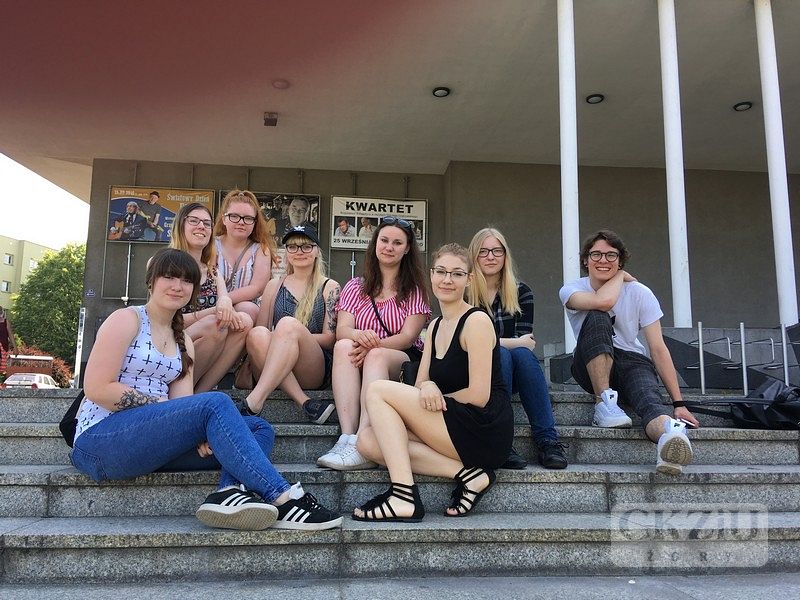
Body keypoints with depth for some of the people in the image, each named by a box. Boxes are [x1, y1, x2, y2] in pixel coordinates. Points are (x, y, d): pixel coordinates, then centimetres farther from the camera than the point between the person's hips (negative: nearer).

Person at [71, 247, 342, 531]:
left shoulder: (184, 343, 19)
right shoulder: (127, 319, 0)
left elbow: (183, 404, 5)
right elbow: (98, 389, -11)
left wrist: (199, 435, -16)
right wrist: (162, 404, -12)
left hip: (149, 443, 7)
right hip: (102, 438, -7)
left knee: (259, 428, -9)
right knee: (215, 403, -28)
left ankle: (231, 491, -40)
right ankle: (283, 497, -33)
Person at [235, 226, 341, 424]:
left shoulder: (329, 287, 11)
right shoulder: (274, 286, 19)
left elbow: (329, 339, 2)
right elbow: (261, 326, 13)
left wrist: (291, 333, -12)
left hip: (316, 371, -2)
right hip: (275, 373, 3)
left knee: (288, 324, -30)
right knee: (257, 334, -29)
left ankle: (254, 402, -41)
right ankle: (305, 403, -38)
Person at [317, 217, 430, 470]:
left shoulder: (415, 290, 10)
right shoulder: (356, 287, 16)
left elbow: (408, 336, -4)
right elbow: (342, 330, 0)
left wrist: (373, 345, -24)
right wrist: (360, 336, -25)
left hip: (406, 360, -2)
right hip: (361, 364, 2)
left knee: (376, 356, -35)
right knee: (344, 346, -31)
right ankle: (347, 438, -41)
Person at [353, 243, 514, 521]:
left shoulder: (476, 320, -9)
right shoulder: (436, 326, 16)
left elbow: (479, 396, -15)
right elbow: (420, 384, 11)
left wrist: (438, 398, -1)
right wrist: (427, 387, -13)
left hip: (484, 431, -8)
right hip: (457, 429, 8)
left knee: (378, 390, -11)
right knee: (368, 441, -7)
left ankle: (403, 496, -18)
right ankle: (466, 473, -11)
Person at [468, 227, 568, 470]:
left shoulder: (520, 291, 7)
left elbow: (526, 340, -1)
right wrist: (512, 343, -13)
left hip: (514, 372, 2)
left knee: (522, 354, -30)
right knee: (500, 354, -33)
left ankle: (547, 440, -34)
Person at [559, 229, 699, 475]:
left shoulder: (640, 293, -2)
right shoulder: (571, 290, -4)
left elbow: (658, 348, -6)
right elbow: (603, 301, -29)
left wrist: (678, 403, -12)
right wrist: (620, 277, -7)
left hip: (631, 363, 1)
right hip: (591, 367, 0)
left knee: (649, 398, -35)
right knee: (596, 318, -30)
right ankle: (604, 403, -32)